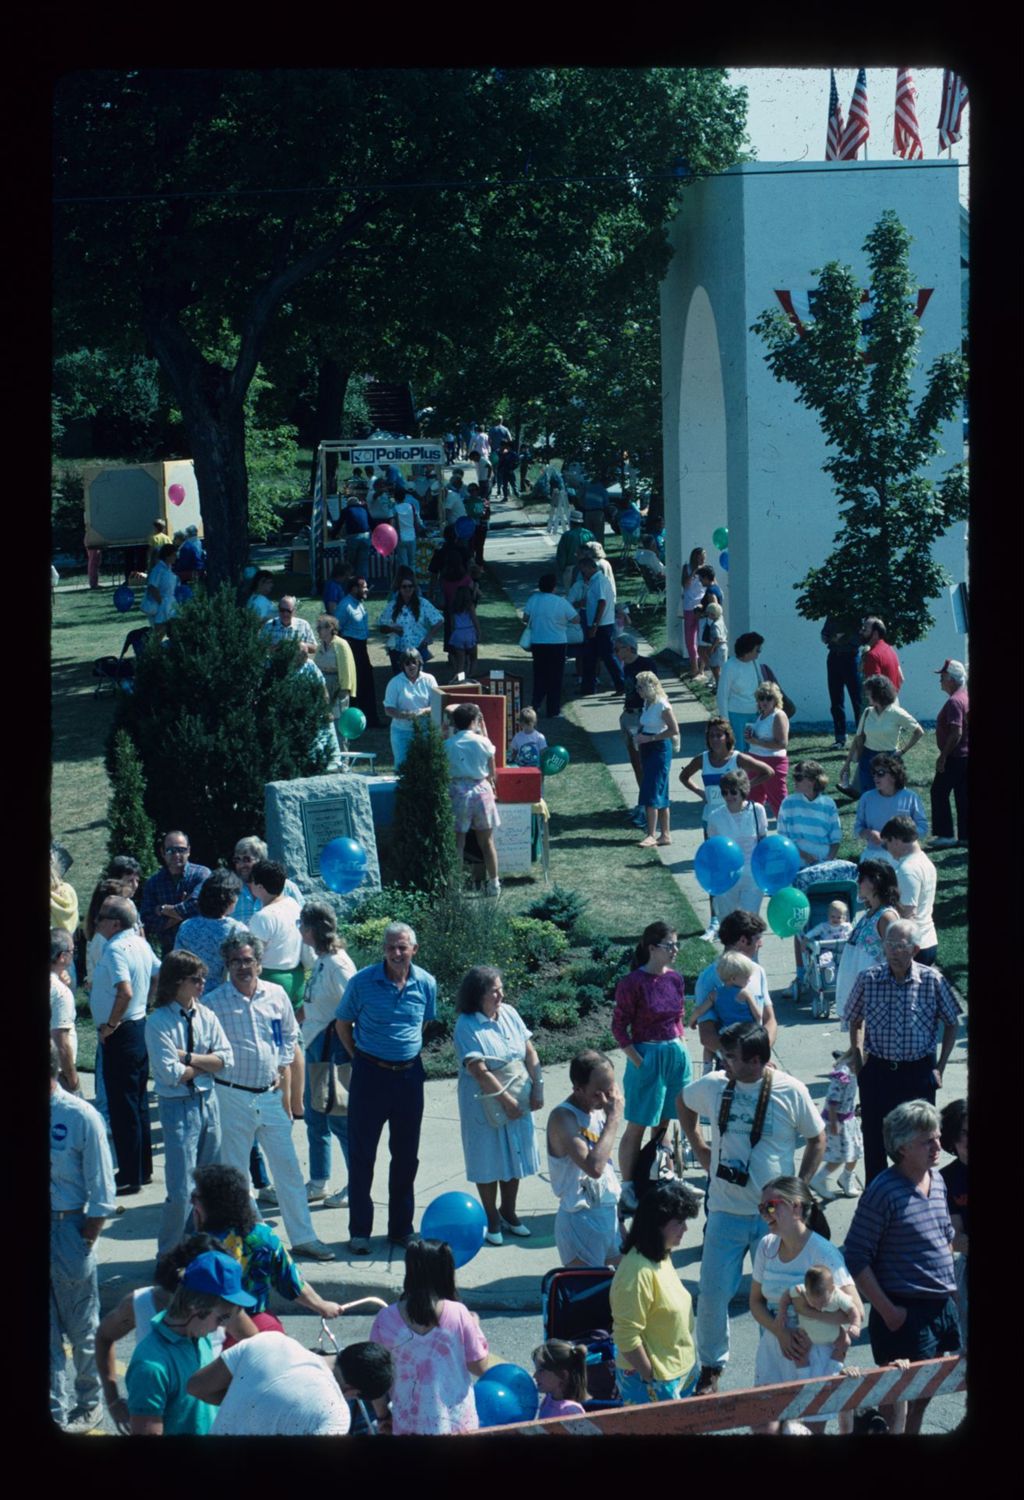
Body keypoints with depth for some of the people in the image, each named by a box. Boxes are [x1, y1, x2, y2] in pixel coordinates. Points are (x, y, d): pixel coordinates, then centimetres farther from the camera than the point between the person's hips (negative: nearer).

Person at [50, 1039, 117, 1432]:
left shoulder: (80, 1117, -13)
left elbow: (100, 1193, -8)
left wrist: (86, 1243, -10)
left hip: (67, 1227, -4)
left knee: (81, 1326, 11)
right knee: (45, 1329, 11)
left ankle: (89, 1404, 28)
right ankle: (55, 1410, 23)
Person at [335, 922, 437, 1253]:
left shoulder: (426, 984, -1)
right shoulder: (362, 982, -10)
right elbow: (342, 1023, 4)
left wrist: (411, 1053, 12)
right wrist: (359, 1057, 3)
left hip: (409, 1074, 3)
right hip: (371, 1074, -3)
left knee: (406, 1155, 10)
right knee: (361, 1154, 1)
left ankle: (401, 1227, 22)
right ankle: (359, 1231, 9)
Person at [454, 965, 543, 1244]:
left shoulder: (509, 1013, 1)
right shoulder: (467, 1026, -17)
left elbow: (530, 1053, 5)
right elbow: (479, 1072, -20)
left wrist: (537, 1089, -3)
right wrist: (506, 1100, -19)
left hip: (518, 1099, 6)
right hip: (485, 1103, -6)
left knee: (516, 1156, 14)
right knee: (488, 1161, 5)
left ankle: (508, 1212, 30)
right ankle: (492, 1219, 19)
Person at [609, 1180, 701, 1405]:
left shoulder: (662, 1257, 5)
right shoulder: (637, 1272, -25)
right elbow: (627, 1337, -25)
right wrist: (650, 1379, -20)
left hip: (679, 1368, 9)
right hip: (652, 1380, -9)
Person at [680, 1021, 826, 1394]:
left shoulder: (791, 1092, -11)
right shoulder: (712, 1086, -4)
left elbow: (817, 1140, 2)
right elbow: (685, 1102, 20)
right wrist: (699, 1148, 12)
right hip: (726, 1212, 2)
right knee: (712, 1294, 1)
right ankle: (710, 1368, 20)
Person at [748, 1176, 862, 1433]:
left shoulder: (823, 1253, -16)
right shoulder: (767, 1246, 1)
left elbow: (856, 1312, -17)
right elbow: (756, 1301, 5)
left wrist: (810, 1311, -25)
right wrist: (780, 1332, -12)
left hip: (814, 1357, -5)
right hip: (773, 1350, 5)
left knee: (811, 1429, 5)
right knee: (763, 1427, 1)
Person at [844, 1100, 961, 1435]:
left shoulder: (937, 1181, 8)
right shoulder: (883, 1191, -16)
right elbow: (855, 1258, -16)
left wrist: (949, 1288, 14)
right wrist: (887, 1310, -16)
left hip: (943, 1307, 7)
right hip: (904, 1313, -7)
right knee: (898, 1396, -1)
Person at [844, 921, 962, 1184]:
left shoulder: (932, 981, -8)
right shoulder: (868, 980, -5)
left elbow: (951, 1025, 4)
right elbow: (855, 1021, 11)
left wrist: (939, 1068, 0)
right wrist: (858, 1058, 1)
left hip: (918, 1073, -1)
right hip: (877, 1071, 1)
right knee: (874, 1140, 9)